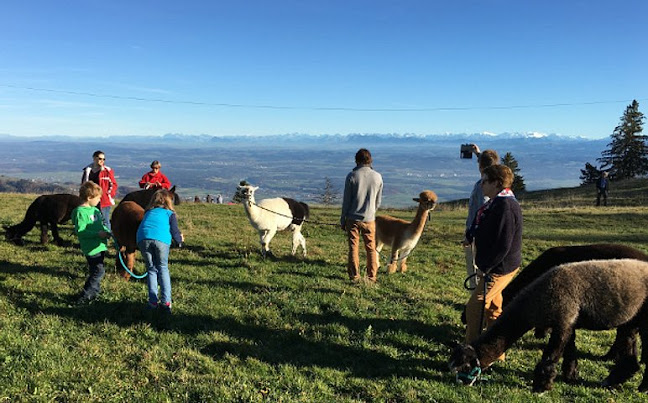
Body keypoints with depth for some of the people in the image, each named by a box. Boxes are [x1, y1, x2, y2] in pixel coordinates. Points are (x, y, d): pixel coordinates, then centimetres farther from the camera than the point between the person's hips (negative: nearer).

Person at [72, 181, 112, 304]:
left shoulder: (95, 210, 13)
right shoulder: (81, 212, -14)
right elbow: (79, 231, -20)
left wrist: (106, 232, 4)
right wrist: (98, 233, -23)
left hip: (99, 246, 9)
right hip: (91, 248, -9)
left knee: (96, 271, 17)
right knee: (99, 271, -10)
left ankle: (93, 293, 29)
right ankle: (83, 297, -2)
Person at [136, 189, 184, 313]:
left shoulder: (148, 212, 34)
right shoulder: (170, 213, 22)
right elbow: (174, 232, 13)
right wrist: (180, 239, 34)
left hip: (143, 239, 3)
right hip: (161, 239, -2)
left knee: (151, 269, 17)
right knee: (163, 268, 14)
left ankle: (153, 301, 11)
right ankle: (166, 301, 5)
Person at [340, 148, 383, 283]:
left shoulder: (352, 176, -8)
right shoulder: (377, 177, 0)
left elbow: (346, 200, -5)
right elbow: (378, 202, 8)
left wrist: (343, 219, 4)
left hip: (353, 218, -2)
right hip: (369, 219, 2)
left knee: (353, 248, 7)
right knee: (371, 248, 11)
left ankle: (354, 276, 9)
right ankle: (371, 276, 14)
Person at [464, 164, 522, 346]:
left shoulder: (505, 206, -23)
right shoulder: (496, 203, 10)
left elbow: (503, 245, -25)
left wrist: (485, 266, -19)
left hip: (500, 268, -11)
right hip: (496, 266, 11)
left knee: (474, 308, -6)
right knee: (493, 308, 20)